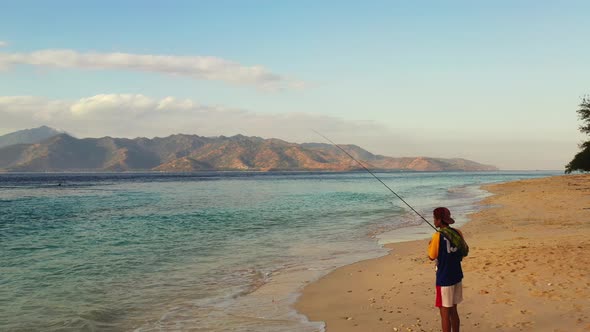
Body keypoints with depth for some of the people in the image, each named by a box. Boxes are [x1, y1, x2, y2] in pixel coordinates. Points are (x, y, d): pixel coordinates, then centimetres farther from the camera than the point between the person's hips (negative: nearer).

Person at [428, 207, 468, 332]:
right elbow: (465, 251, 12)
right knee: (453, 311, 17)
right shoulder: (457, 233, 1)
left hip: (444, 279, -7)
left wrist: (430, 245, 7)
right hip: (457, 277, 7)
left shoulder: (438, 236, -17)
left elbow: (432, 257, -10)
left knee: (444, 313, 2)